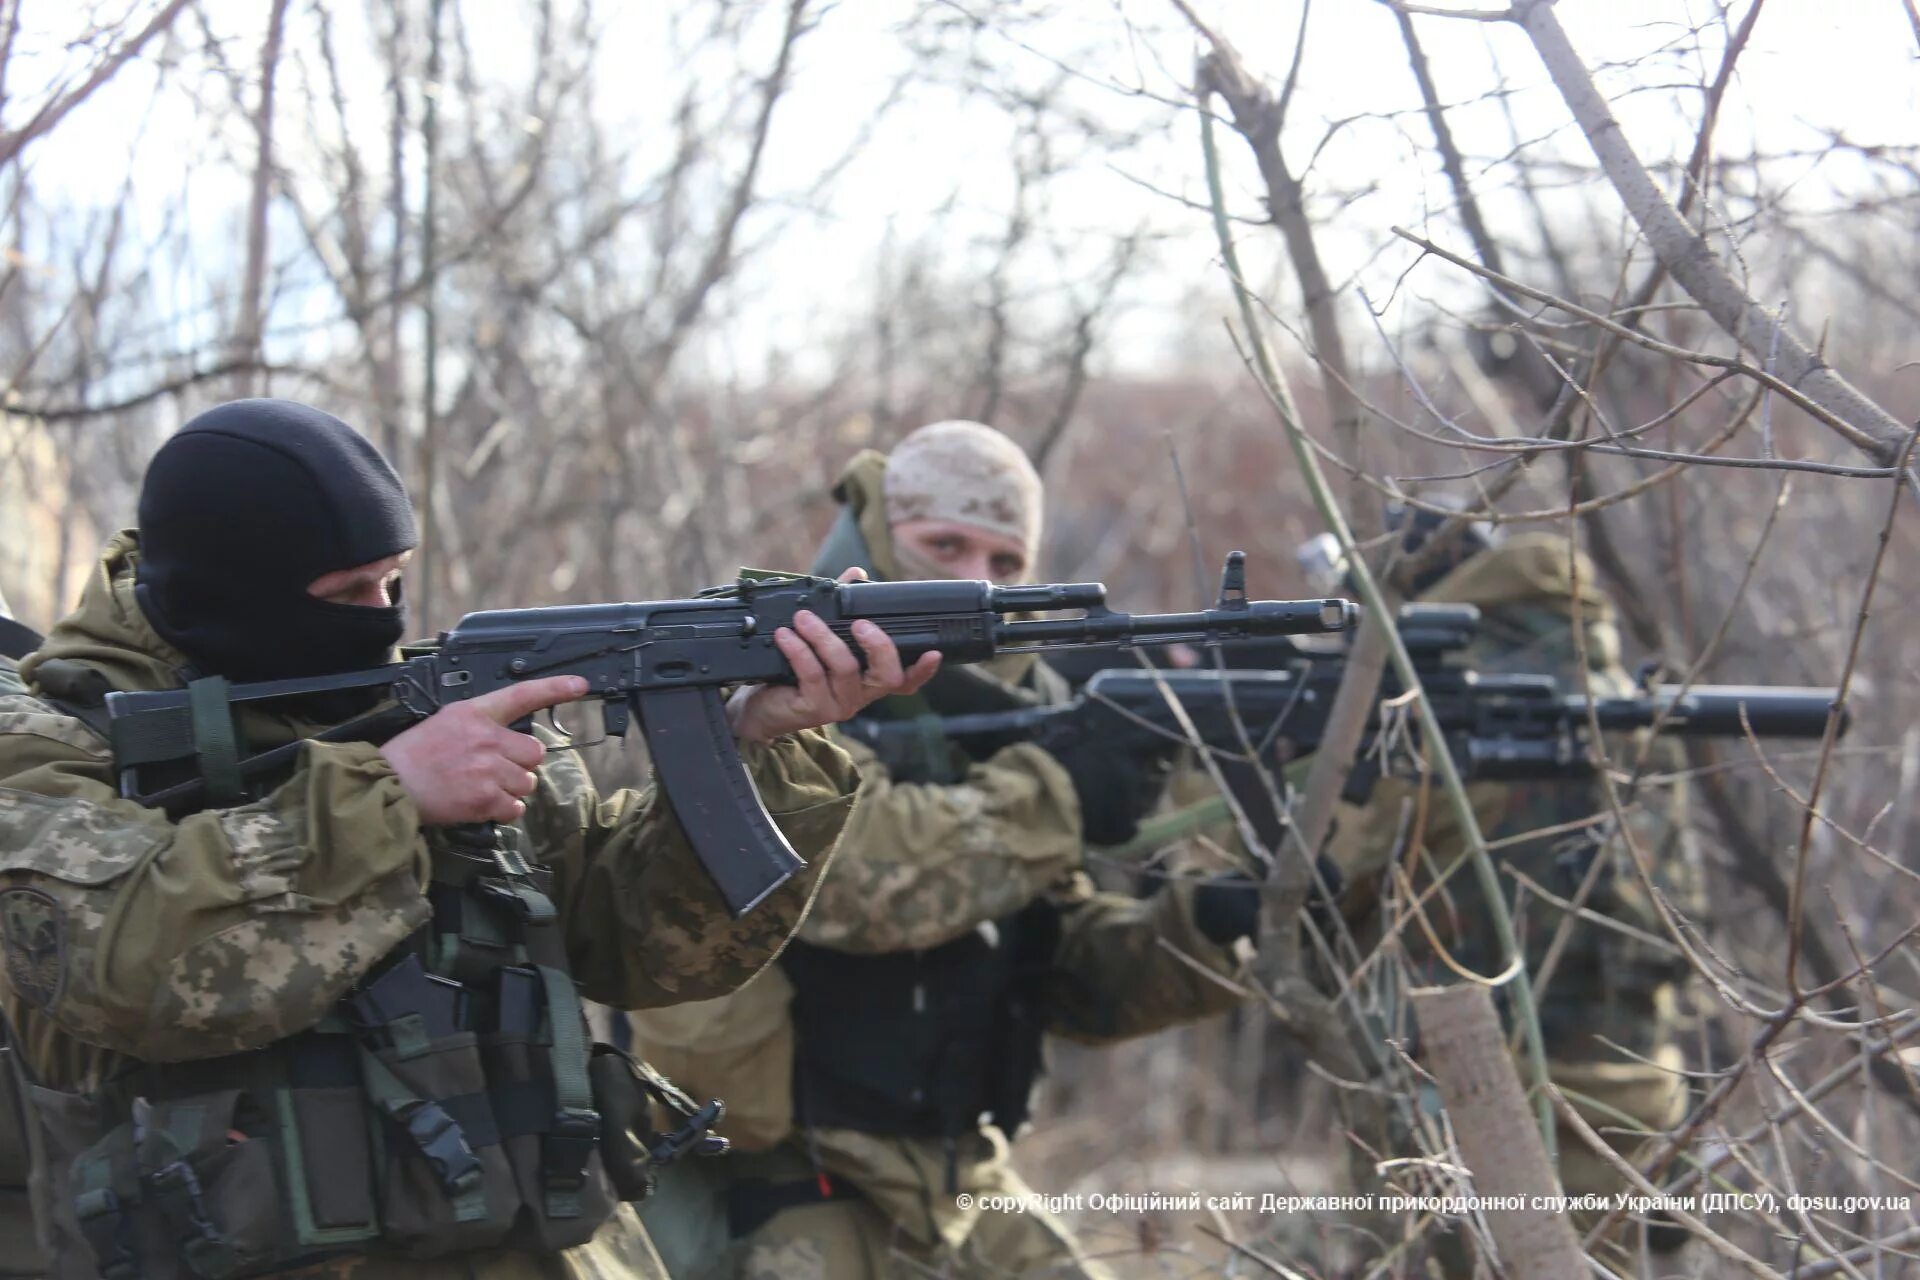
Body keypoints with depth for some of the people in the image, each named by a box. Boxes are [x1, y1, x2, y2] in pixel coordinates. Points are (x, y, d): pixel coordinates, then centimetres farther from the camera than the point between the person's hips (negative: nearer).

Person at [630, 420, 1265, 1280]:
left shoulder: (992, 719, 12)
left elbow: (1079, 979, 10)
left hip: (951, 1181, 7)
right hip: (774, 1187, -7)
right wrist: (1053, 797, -21)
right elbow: (856, 873, -29)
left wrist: (1208, 927, -7)